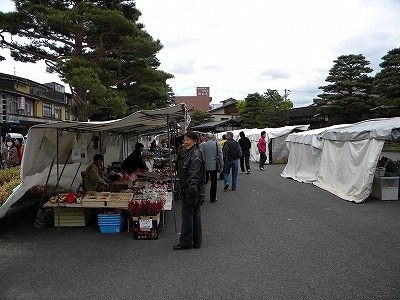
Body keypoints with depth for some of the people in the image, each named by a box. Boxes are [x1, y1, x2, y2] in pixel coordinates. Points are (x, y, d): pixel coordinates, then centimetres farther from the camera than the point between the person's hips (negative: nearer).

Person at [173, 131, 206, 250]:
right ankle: (197, 241, 25)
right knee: (195, 215, 15)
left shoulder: (196, 155, -19)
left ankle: (186, 243, 12)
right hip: (189, 190, 10)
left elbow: (194, 177, -24)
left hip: (192, 191, -10)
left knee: (187, 216, 0)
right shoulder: (190, 153, 14)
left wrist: (190, 192, -24)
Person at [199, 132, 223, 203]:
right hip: (214, 166, 0)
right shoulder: (217, 144, -3)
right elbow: (220, 155, -4)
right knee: (213, 183, 9)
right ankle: (213, 198, 15)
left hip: (204, 166, 0)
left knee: (204, 182, 11)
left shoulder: (202, 145, -6)